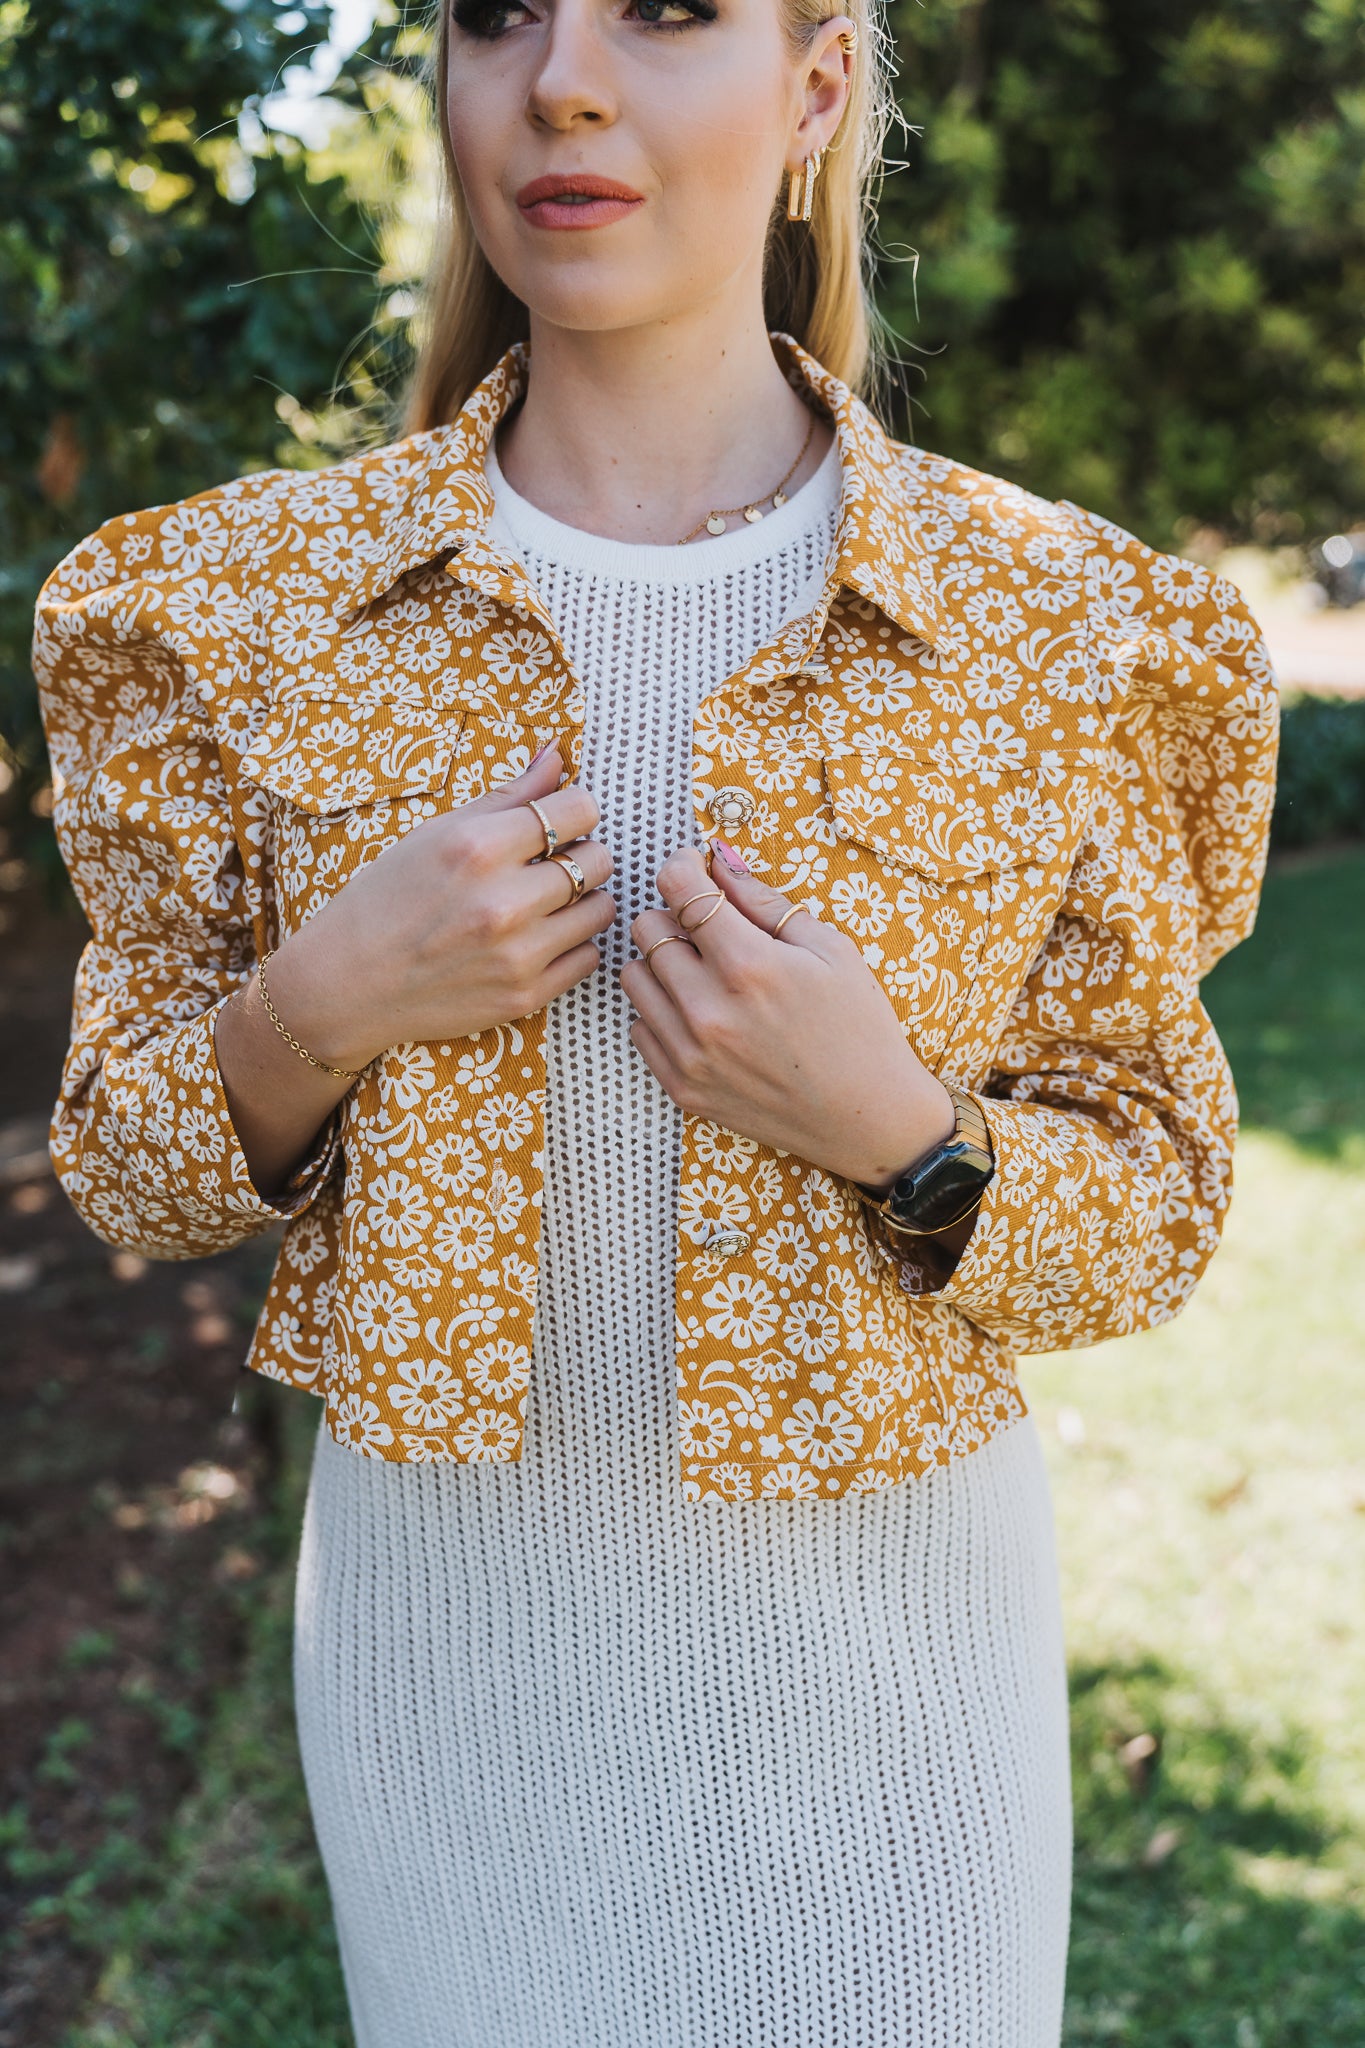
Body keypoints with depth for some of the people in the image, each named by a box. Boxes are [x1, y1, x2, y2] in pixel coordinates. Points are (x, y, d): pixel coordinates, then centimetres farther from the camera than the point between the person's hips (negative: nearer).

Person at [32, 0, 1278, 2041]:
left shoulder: (1068, 627, -10)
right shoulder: (244, 605, -6)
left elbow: (1160, 1210, -2)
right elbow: (123, 1168, 1)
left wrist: (897, 1127, -22)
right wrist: (317, 1009, -19)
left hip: (880, 1615, 0)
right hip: (448, 1611, 1)